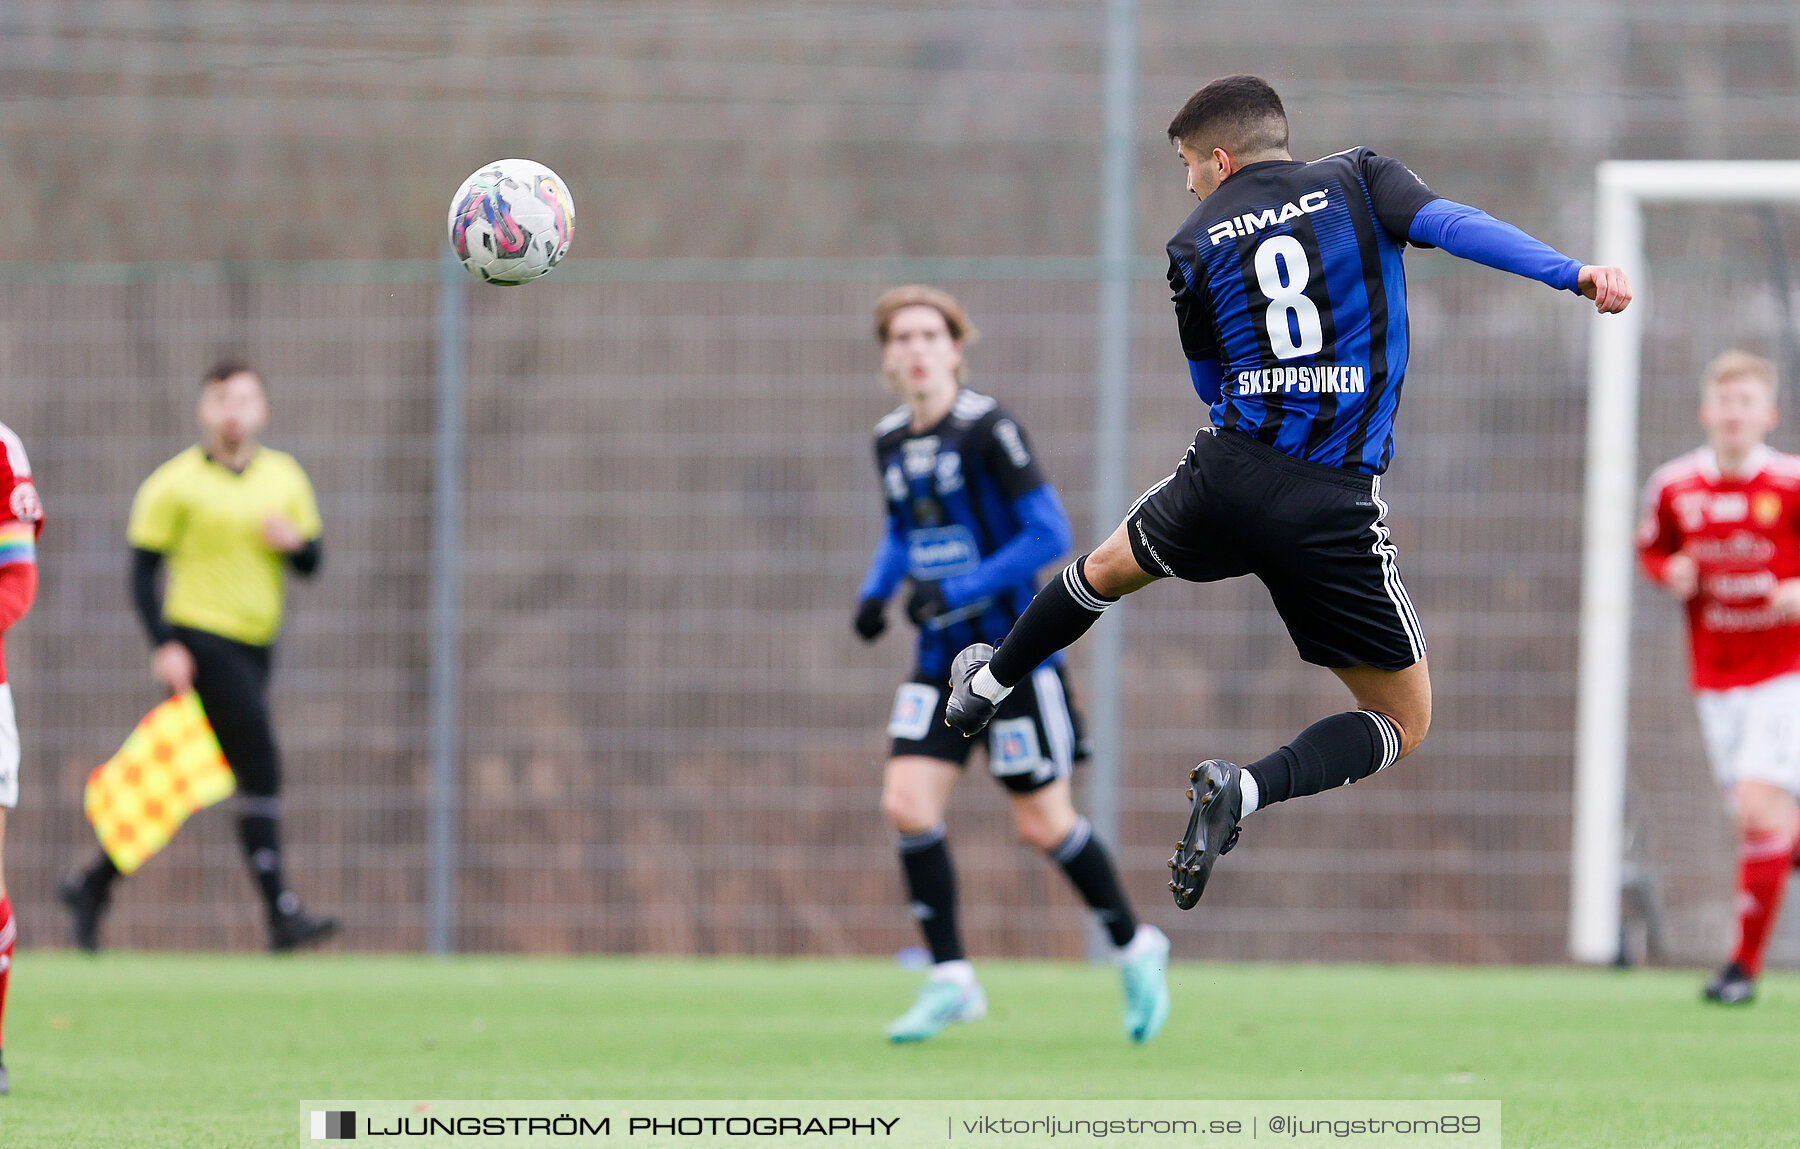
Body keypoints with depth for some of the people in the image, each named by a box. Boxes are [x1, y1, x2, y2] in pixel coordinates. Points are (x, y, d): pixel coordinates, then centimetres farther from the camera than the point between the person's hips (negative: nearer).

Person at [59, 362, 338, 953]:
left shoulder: (285, 477, 12)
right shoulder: (175, 484, -4)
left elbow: (311, 563, 16)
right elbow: (143, 571, -5)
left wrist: (294, 541, -8)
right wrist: (164, 646, -15)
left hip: (254, 648, 6)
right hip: (202, 643, -6)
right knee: (261, 771, -16)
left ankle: (95, 883, 23)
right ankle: (280, 915, -17)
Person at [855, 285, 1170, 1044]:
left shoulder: (988, 430, -15)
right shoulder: (890, 443, 7)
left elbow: (1050, 533, -18)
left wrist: (956, 590, -22)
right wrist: (875, 590, 4)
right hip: (942, 661, 6)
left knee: (1042, 824, -1)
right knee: (907, 804, -9)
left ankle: (1135, 949, 22)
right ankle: (950, 980, 0)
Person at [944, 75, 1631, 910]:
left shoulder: (1197, 246, 9)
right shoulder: (1357, 182, 4)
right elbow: (1454, 224, -15)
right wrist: (1573, 274, -23)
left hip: (1228, 474, 2)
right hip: (1338, 509, -2)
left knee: (1109, 566, 36)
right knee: (1403, 723, 10)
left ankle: (985, 687, 55)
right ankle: (1249, 788, -14)